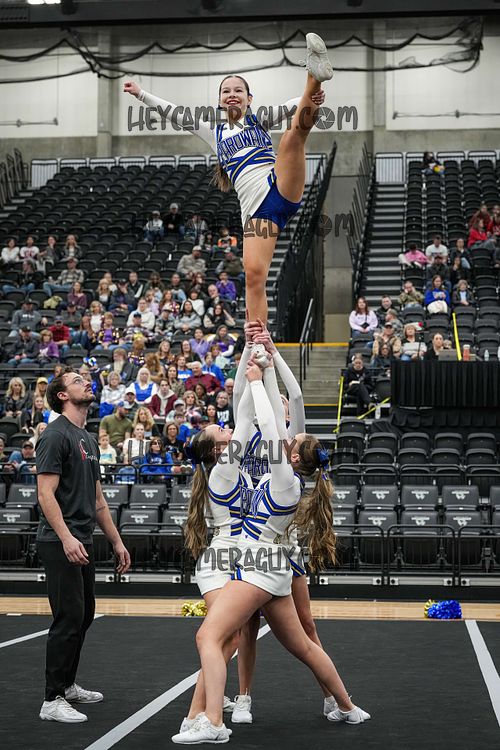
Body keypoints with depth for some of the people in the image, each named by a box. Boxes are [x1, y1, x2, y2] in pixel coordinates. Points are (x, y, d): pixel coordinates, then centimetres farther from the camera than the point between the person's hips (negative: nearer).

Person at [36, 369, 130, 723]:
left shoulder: (89, 439, 17)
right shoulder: (56, 435, -10)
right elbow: (46, 494, -17)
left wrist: (117, 541, 20)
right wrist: (66, 538, -27)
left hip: (83, 542, 9)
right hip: (60, 543, -9)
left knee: (85, 615, 15)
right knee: (69, 617, -9)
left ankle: (67, 684, 29)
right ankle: (53, 700, -3)